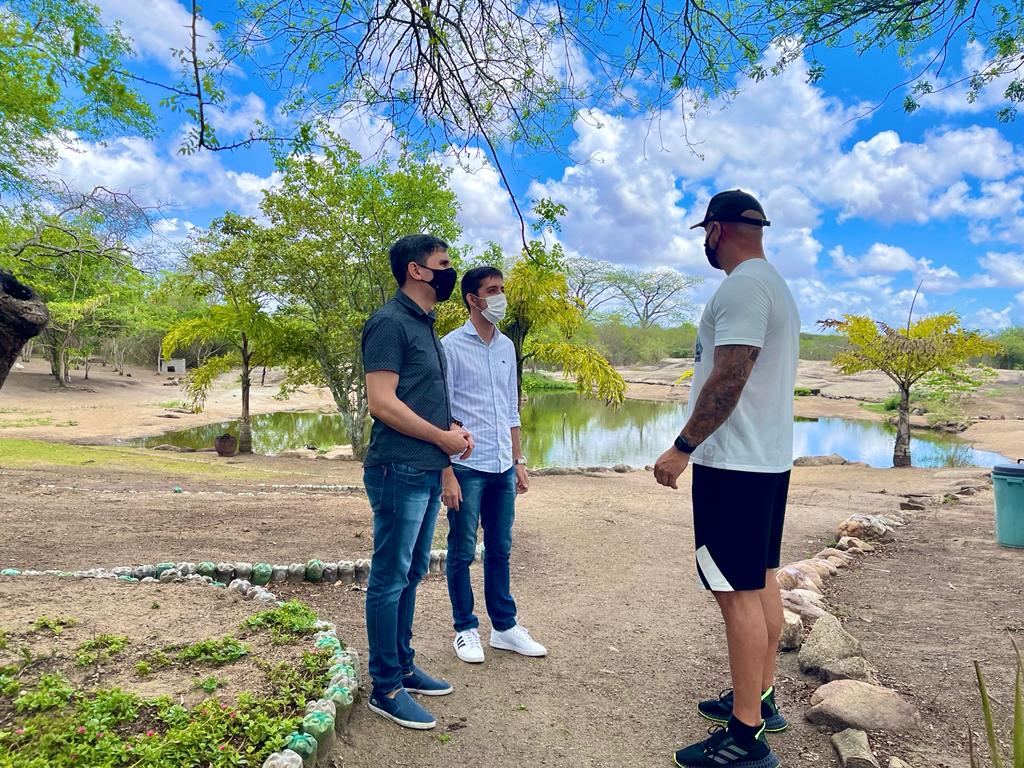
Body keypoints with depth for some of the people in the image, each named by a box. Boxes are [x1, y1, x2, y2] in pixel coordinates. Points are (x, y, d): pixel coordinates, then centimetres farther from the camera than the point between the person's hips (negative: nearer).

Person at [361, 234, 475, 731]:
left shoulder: (424, 325, 16)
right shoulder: (390, 322, -12)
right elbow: (382, 402, -20)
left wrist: (452, 427, 5)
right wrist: (443, 437, -12)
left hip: (427, 472, 9)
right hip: (399, 471, -9)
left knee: (411, 576, 17)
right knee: (390, 579, 2)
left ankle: (403, 667, 32)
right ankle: (386, 688, 15)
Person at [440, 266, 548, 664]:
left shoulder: (506, 347, 12)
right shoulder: (451, 346, -7)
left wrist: (519, 460, 14)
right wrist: (446, 474, -13)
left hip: (502, 468, 6)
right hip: (466, 467, -5)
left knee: (500, 550, 14)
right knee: (462, 553, 6)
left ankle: (505, 626, 26)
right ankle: (465, 629, 21)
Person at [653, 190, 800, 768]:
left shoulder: (742, 286, -15)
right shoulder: (777, 286, 18)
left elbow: (729, 378, -24)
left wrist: (683, 448, -19)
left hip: (735, 465, -11)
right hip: (771, 458, 11)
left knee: (739, 591, -5)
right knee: (761, 582, 17)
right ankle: (762, 698, 31)